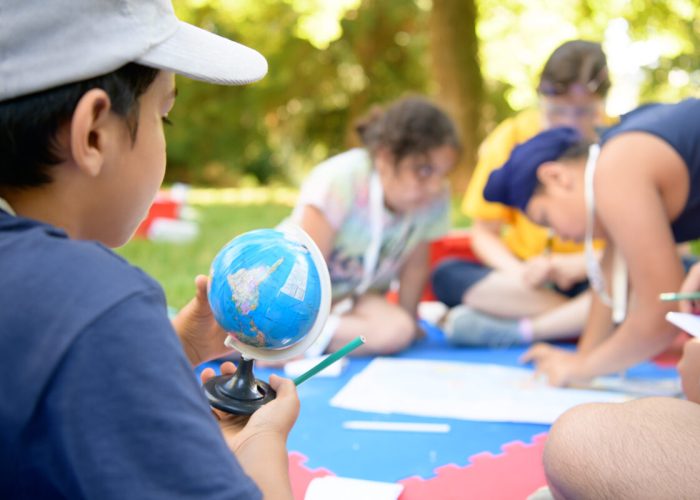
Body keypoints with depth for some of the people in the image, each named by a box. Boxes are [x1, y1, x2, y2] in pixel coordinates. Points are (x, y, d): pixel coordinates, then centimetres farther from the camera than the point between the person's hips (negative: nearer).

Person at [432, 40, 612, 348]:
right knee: (447, 275, -27)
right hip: (526, 279, 2)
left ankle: (516, 329, -31)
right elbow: (484, 233, 1)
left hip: (592, 281, -1)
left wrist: (575, 265, -23)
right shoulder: (510, 138, -1)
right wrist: (519, 273, -18)